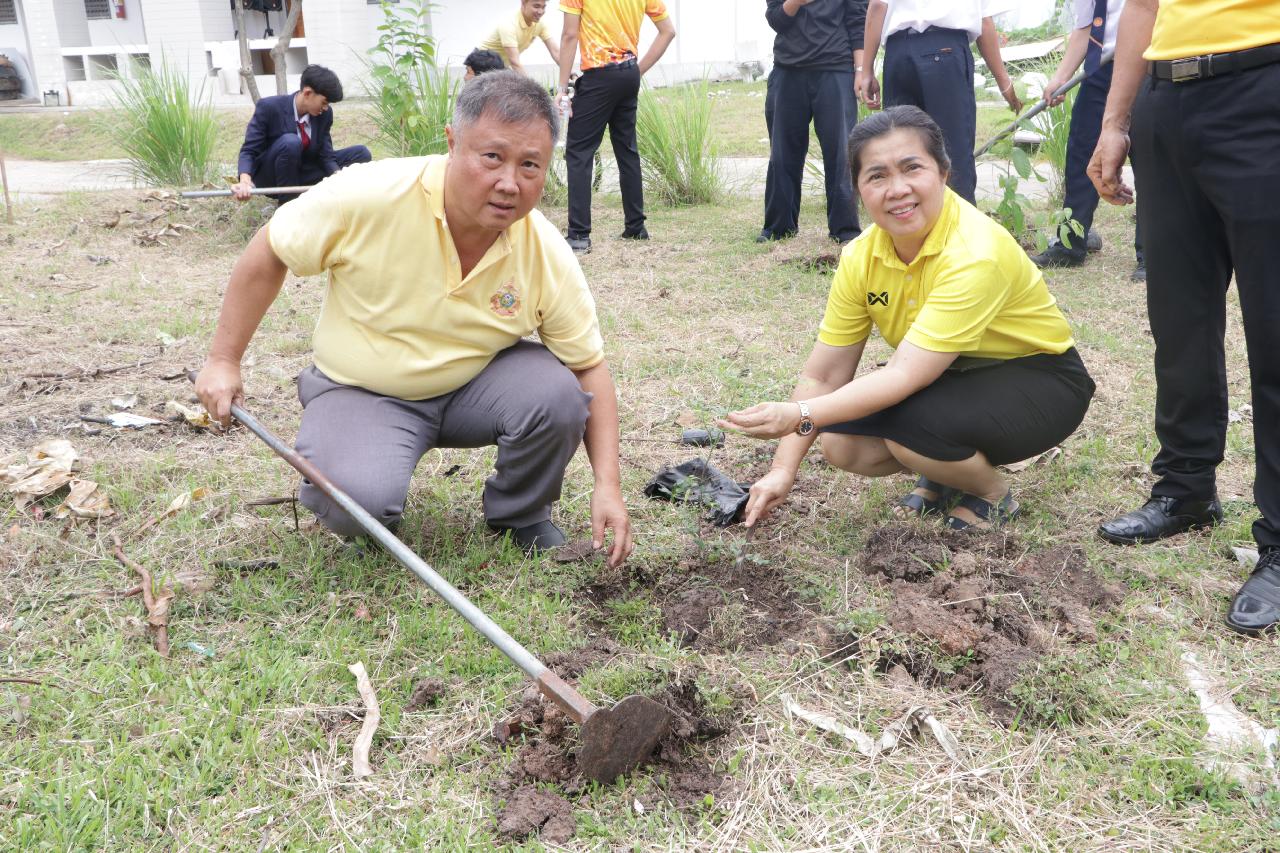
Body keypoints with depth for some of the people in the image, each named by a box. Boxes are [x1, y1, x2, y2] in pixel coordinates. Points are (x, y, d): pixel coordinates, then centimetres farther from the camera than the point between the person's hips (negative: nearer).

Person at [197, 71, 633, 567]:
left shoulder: (548, 257, -18)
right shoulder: (367, 197, -25)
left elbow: (590, 367, -9)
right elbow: (267, 256, -9)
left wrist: (607, 486, -18)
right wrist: (223, 361, -6)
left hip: (472, 388, 3)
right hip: (361, 392, -2)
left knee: (557, 391, -27)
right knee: (358, 501, -31)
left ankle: (521, 518, 3)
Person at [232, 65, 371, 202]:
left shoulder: (324, 114, -6)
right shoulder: (269, 107, -20)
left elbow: (326, 154, -6)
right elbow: (249, 150, -21)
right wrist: (245, 180, -43)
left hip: (301, 173, 5)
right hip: (270, 176, -5)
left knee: (361, 153, -7)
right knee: (290, 142, -37)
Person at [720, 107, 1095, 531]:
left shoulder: (975, 254, -32)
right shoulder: (861, 256, -11)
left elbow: (905, 375, -38)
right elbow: (822, 375, -10)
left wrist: (801, 415, -47)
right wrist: (782, 470, -18)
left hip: (1039, 382, -6)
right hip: (955, 379, 6)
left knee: (910, 421, -32)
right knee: (841, 442, -16)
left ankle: (993, 495, -1)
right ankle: (943, 475, 13)